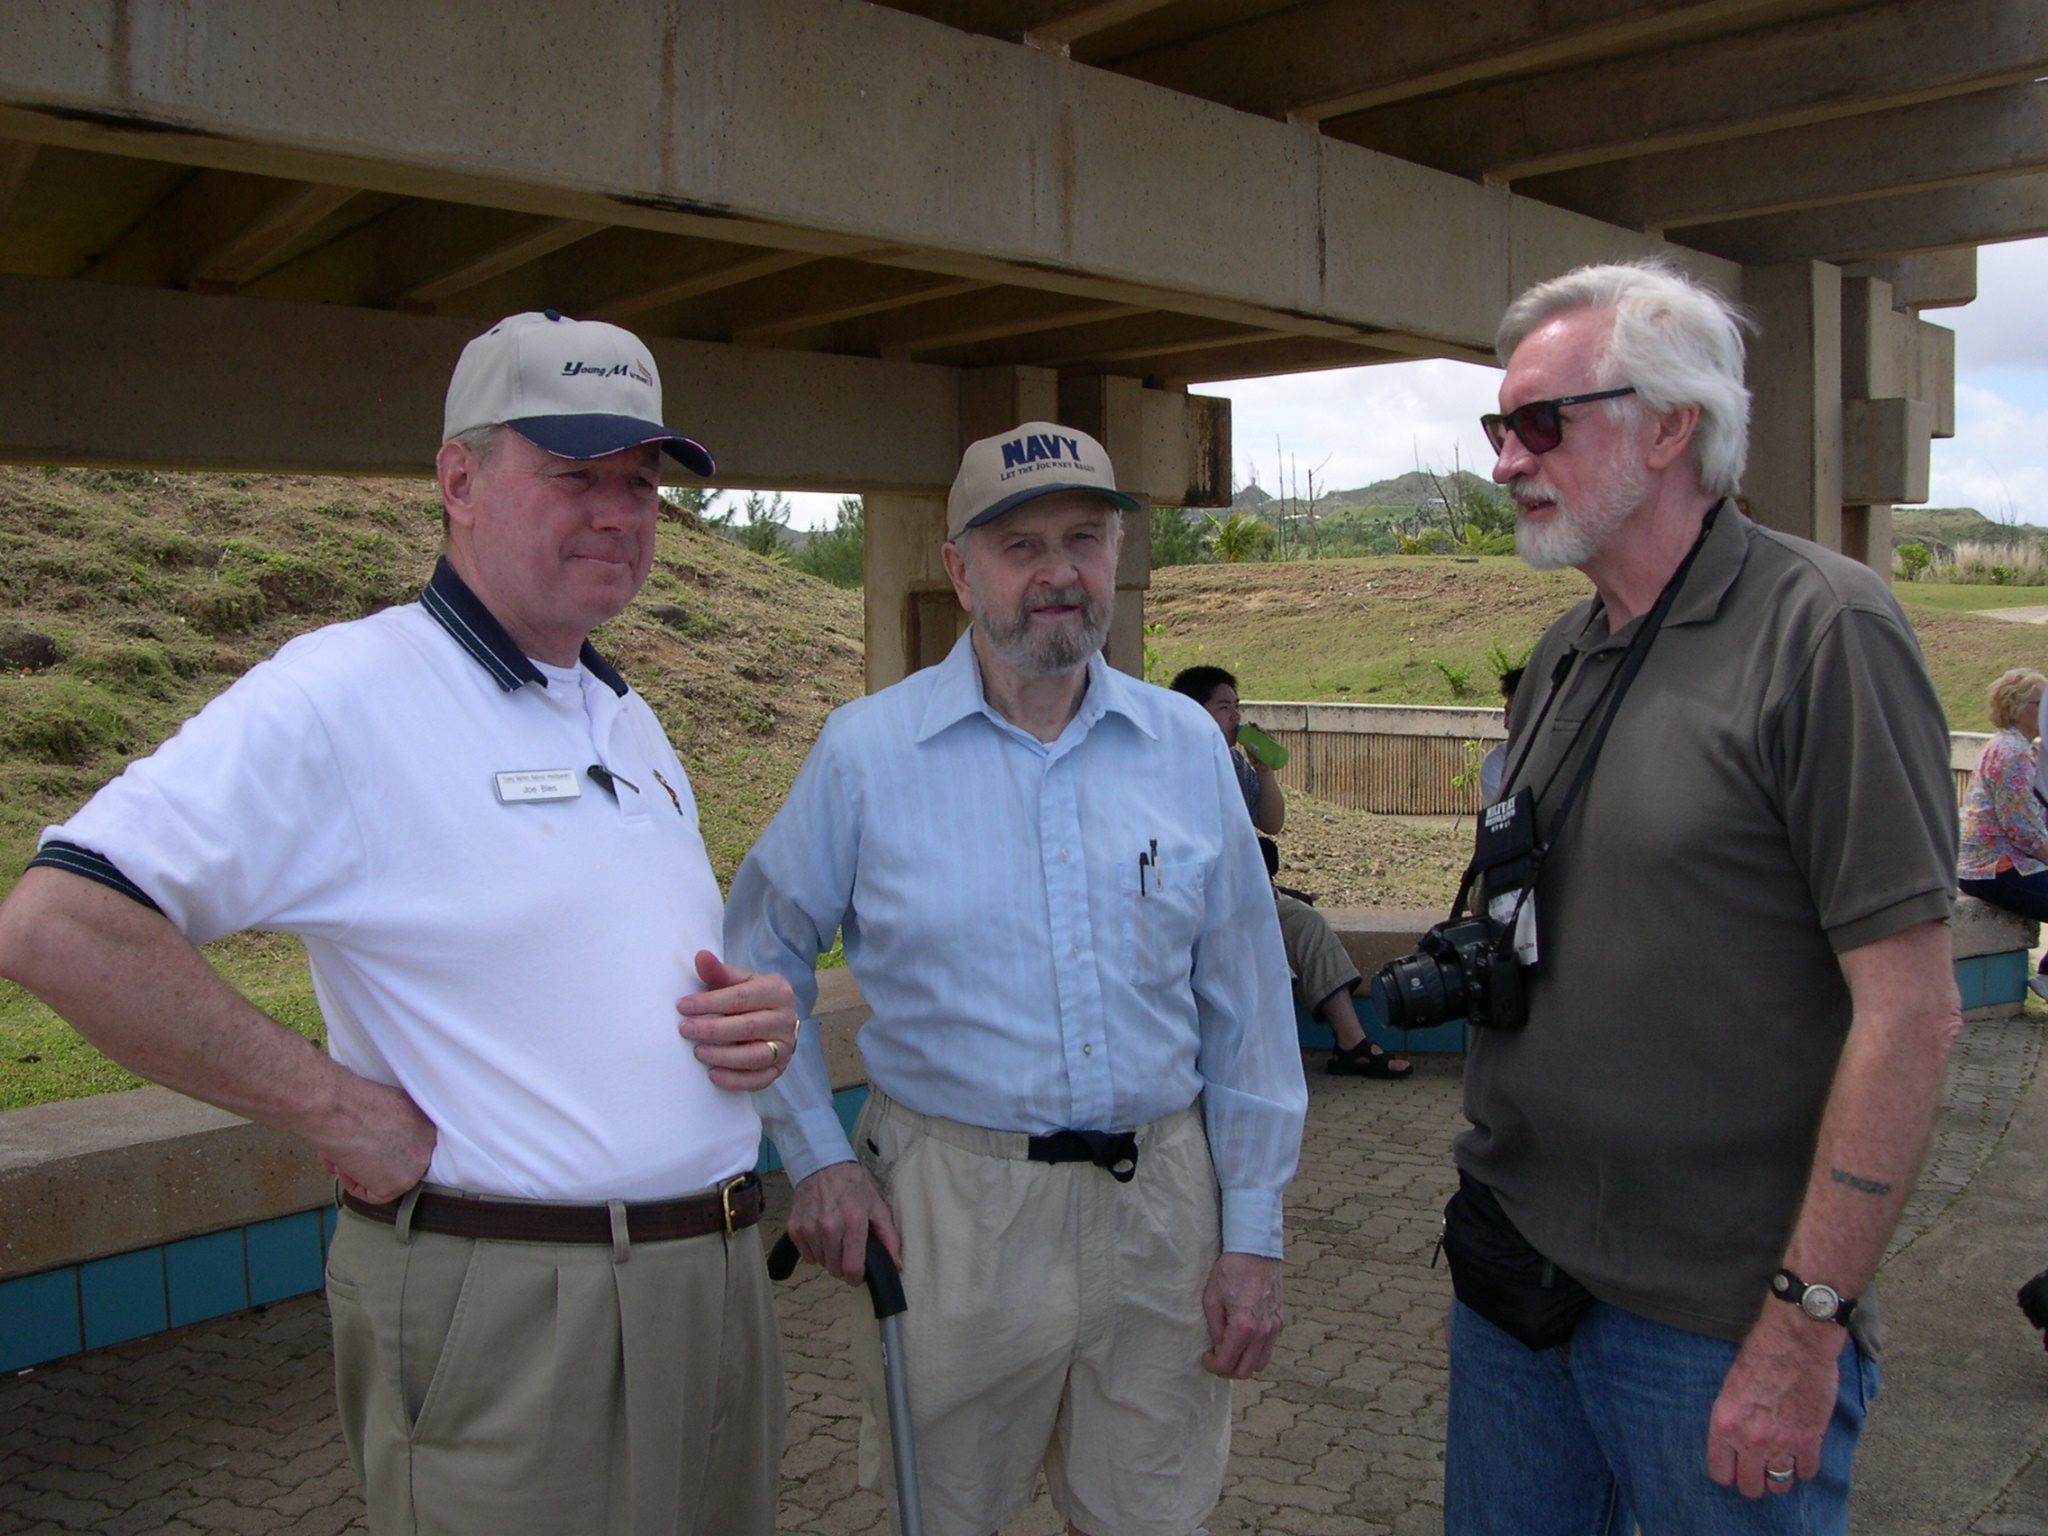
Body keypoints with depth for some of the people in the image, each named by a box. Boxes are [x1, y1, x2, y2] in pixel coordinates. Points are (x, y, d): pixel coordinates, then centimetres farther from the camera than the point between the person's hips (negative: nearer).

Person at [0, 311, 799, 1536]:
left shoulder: (631, 722, 13)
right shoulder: (339, 699, -13)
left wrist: (764, 1017, 1)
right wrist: (342, 1111, -20)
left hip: (720, 1289, 8)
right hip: (507, 1316, -8)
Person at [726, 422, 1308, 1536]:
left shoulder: (1187, 747, 2)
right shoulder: (867, 752, -5)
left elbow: (1247, 1005, 5)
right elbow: (758, 963, 5)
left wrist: (1253, 1235, 4)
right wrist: (816, 1158, -2)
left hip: (1160, 1201, 2)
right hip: (951, 1204, -2)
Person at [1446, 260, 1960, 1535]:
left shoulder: (1821, 629, -14)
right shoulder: (1566, 655, 9)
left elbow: (1911, 1012, -18)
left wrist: (1805, 1327, -18)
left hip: (1717, 1327, -7)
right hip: (1518, 1276, 7)